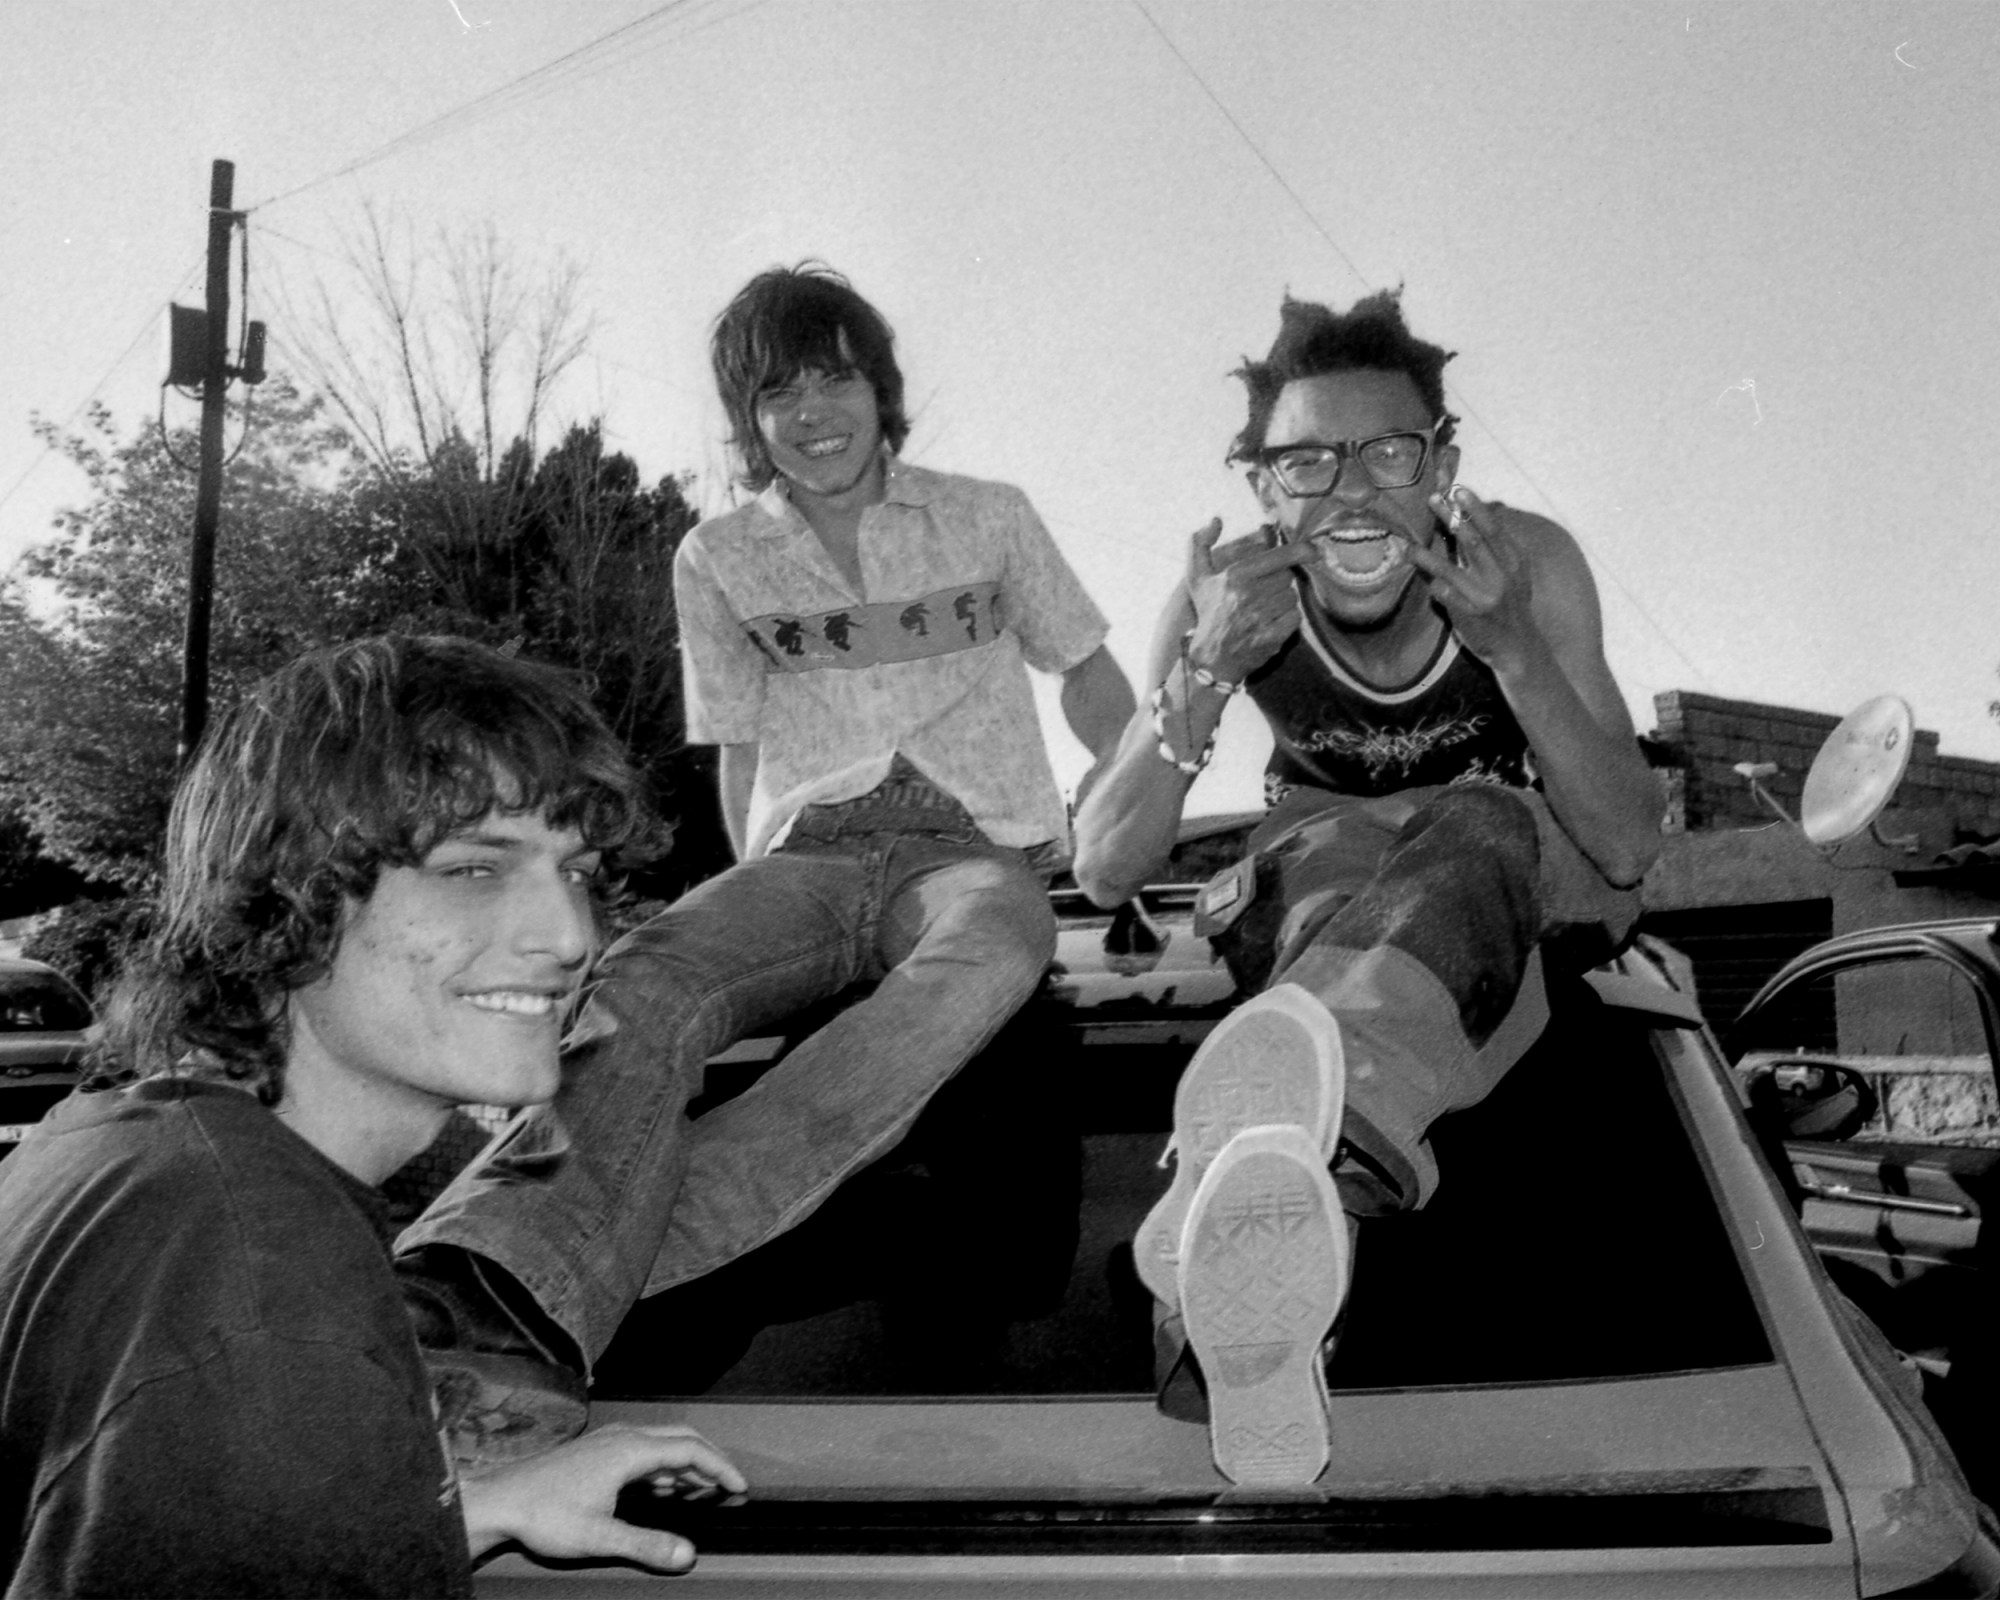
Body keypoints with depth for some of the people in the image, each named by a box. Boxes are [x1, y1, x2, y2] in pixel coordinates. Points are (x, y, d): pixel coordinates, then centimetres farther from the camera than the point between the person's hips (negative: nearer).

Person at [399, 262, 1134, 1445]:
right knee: (642, 989, -35)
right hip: (805, 853, 2)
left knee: (994, 952, -42)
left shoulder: (990, 519, 15)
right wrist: (765, 907, 9)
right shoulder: (718, 562, 17)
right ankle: (502, 1328, -60)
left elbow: (1093, 680, 24)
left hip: (975, 849, -1)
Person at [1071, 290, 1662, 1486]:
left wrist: (1510, 646, -36)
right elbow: (1105, 874, -20)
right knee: (1342, 854, -36)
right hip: (1321, 880, 1)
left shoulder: (1530, 564, -18)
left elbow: (1630, 849, -21)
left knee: (1470, 831, -38)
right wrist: (1204, 677, -36)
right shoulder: (1228, 597, -17)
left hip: (1522, 875, -1)